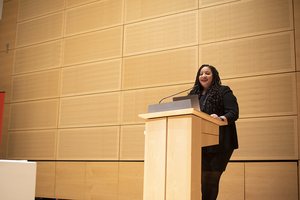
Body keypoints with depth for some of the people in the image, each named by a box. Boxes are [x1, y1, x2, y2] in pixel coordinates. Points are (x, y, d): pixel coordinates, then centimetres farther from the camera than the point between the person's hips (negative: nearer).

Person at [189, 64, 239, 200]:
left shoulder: (224, 91, 5)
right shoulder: (194, 94, 20)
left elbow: (233, 113, -6)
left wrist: (220, 119, -25)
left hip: (219, 144, -4)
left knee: (212, 178, -4)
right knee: (204, 178, 0)